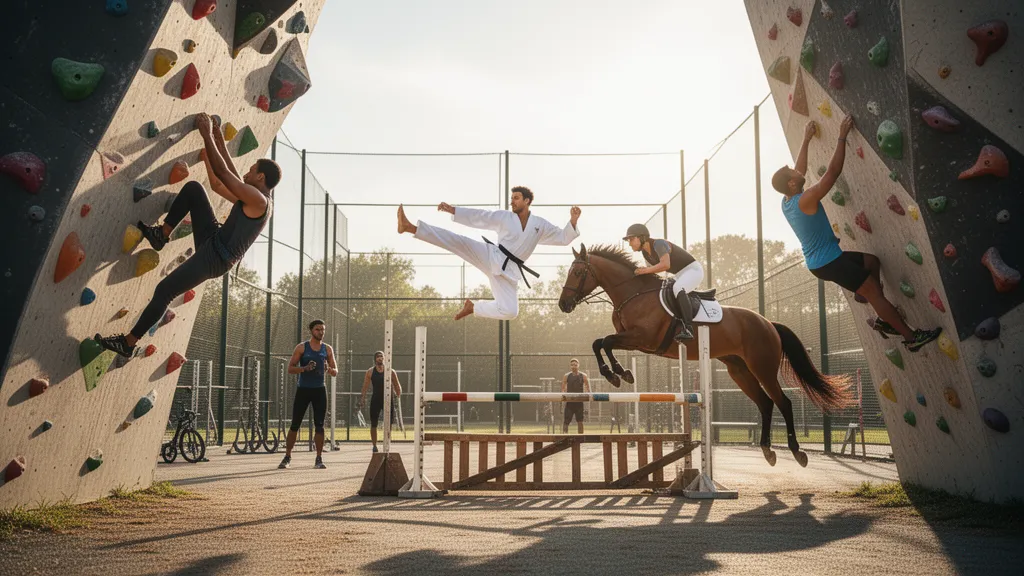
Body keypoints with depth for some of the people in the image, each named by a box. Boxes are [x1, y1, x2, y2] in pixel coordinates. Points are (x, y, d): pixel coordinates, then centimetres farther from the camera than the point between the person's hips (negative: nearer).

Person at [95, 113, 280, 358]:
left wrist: (207, 135, -7)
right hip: (212, 241, 9)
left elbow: (223, 173, -16)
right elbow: (218, 184, 23)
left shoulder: (259, 199, -15)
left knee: (163, 291, -13)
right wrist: (218, 142, 25)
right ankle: (162, 234, 10)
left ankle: (128, 343, -1)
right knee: (193, 188, 4)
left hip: (215, 258, -9)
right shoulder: (251, 201, 16)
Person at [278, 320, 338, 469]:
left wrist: (328, 369, -14)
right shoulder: (301, 348, 0)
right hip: (303, 389, -2)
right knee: (295, 424, 1)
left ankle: (319, 459, 5)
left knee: (319, 425, 0)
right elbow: (290, 368, -3)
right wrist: (305, 368, -20)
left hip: (320, 390, 2)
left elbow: (335, 372, 9)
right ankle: (287, 457, 12)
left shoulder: (328, 349, 8)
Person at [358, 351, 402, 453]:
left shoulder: (391, 372, 1)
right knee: (373, 424, 2)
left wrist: (398, 398, -2)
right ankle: (374, 446, 14)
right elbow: (365, 387, 1)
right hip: (375, 400, 0)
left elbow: (397, 386, 6)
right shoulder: (370, 372, 1)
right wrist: (362, 399, -5)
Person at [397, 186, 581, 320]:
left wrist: (573, 221, -8)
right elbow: (476, 216, 3)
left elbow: (563, 238, 10)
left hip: (509, 270, 1)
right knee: (459, 242, -23)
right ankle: (410, 227, -35)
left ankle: (473, 306, 13)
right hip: (491, 257, -1)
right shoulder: (504, 216, 6)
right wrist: (451, 209, -7)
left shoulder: (540, 225, 8)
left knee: (510, 311, -12)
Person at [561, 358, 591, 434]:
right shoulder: (566, 376, 1)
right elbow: (563, 389, 4)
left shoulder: (583, 376, 1)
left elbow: (588, 389, 6)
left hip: (579, 402, 1)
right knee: (566, 421, -4)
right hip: (569, 402, 0)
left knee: (580, 422, 4)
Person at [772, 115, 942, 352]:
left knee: (871, 260, 22)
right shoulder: (805, 200, -23)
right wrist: (842, 137, -14)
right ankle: (911, 337, 2)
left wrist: (806, 140, 23)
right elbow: (833, 171, -21)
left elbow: (799, 172, 18)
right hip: (829, 262, -10)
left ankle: (884, 319, 20)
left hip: (819, 261, 10)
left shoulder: (786, 202, 3)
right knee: (874, 291, -5)